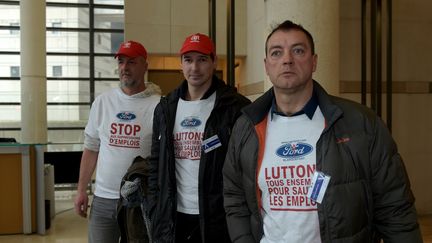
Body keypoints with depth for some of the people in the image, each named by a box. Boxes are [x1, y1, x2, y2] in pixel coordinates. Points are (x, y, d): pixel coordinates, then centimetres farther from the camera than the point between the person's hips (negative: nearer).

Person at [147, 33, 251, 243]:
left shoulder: (236, 107, -7)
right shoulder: (165, 109, 8)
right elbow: (155, 164, 12)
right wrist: (155, 210, 7)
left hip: (218, 219, -4)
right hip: (172, 218, 4)